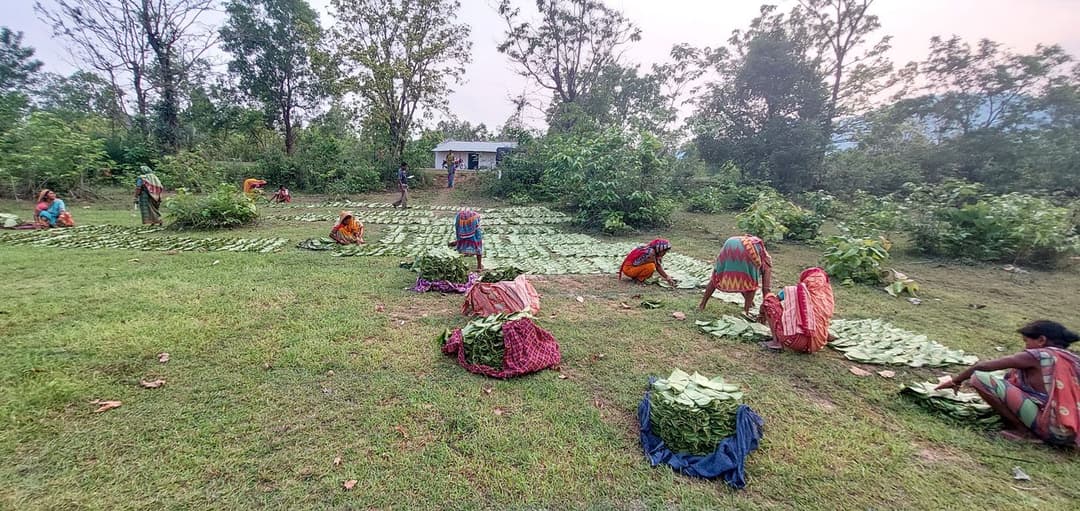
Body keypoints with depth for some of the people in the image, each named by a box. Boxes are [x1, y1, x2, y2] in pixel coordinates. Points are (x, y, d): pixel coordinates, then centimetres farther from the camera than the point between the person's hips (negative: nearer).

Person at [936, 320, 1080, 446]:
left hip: (1051, 429, -8)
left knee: (979, 377, -13)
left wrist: (956, 381, 8)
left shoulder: (1037, 356, -8)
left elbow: (982, 366, -7)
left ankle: (1022, 430, -5)